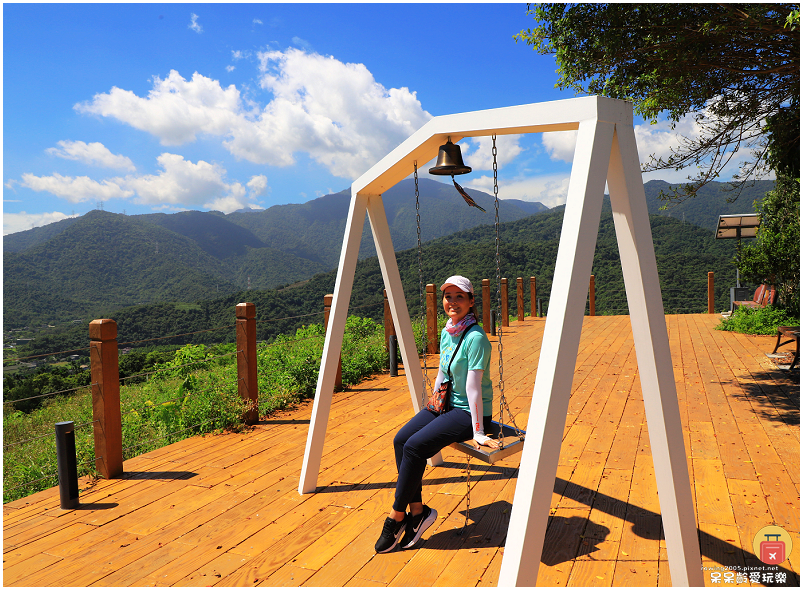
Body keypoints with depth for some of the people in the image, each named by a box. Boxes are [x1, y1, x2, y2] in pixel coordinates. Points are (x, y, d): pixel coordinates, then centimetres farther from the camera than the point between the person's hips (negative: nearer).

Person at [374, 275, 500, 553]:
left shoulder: (476, 338, -21)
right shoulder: (446, 332, 5)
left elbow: (473, 387, -23)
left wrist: (478, 432, -20)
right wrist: (433, 403, 19)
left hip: (469, 412, -8)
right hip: (447, 404, 8)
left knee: (415, 447, -20)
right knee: (401, 439, -11)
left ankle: (396, 517, -2)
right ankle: (417, 510, 0)